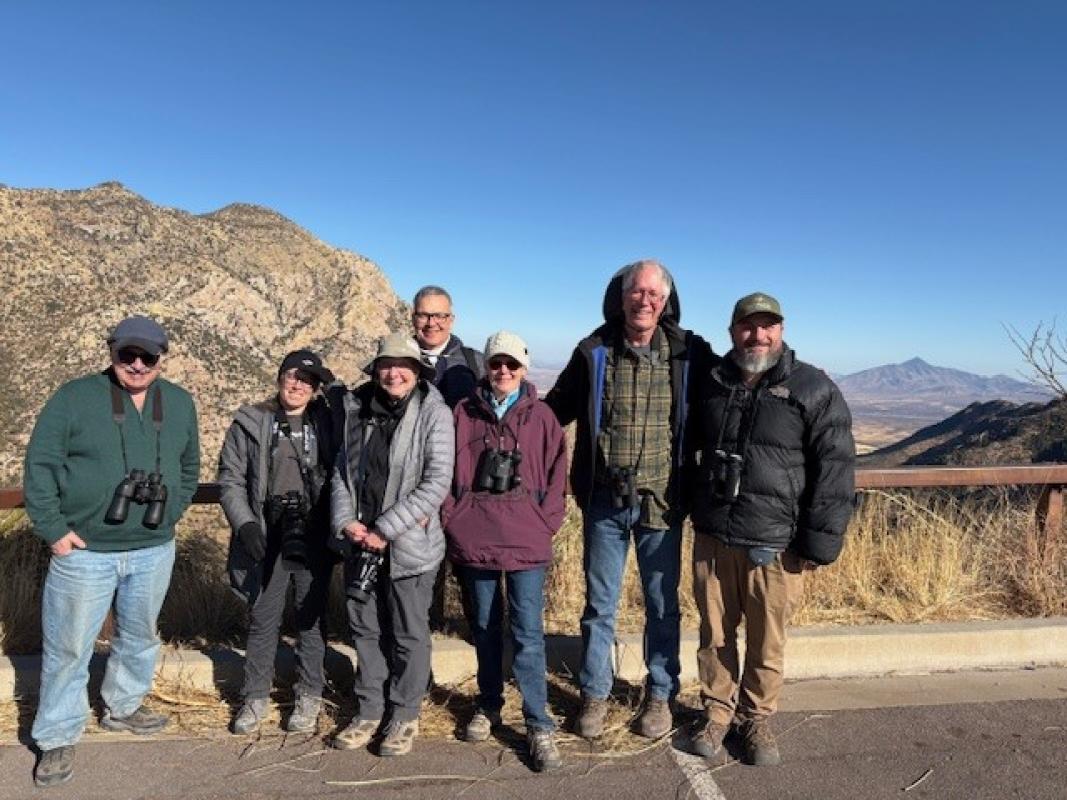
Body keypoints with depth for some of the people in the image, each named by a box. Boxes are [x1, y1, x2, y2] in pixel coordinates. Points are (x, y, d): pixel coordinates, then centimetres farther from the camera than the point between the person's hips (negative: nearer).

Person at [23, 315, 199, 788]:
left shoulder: (179, 403, 4)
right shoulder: (74, 398, -7)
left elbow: (189, 467, 15)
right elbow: (40, 465, -6)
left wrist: (171, 513, 6)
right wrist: (53, 529, -10)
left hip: (154, 551, 4)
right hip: (84, 551, -3)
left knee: (140, 637, 19)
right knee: (67, 647, 8)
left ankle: (122, 707, 41)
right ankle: (58, 739, 25)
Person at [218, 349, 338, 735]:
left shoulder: (326, 423, 3)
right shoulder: (250, 422, 2)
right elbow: (231, 479, 1)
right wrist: (245, 524, -11)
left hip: (313, 539, 0)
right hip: (267, 538, 0)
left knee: (311, 617, 10)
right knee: (262, 618, 10)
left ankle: (309, 697, 25)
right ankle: (255, 696, 27)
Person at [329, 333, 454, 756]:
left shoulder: (434, 413, -10)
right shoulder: (358, 411, 5)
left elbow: (437, 482, -16)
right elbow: (342, 468, 10)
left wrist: (386, 530, -16)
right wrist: (345, 520, -6)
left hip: (409, 544, -4)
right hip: (360, 542, 5)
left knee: (409, 634, 9)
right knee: (365, 628, 16)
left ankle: (404, 714, 28)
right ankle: (369, 709, 34)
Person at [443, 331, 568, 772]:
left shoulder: (540, 416, 1)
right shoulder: (464, 413, 4)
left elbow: (556, 473, 3)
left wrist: (546, 522, -3)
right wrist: (451, 517, -1)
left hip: (525, 542, -2)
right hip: (474, 540, 2)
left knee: (528, 635, -1)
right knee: (485, 629, 16)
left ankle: (539, 726, 10)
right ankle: (488, 706, 34)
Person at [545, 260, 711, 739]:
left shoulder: (688, 354, -4)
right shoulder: (594, 352, -2)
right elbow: (556, 409, 8)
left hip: (662, 501, 0)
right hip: (605, 502, 1)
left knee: (663, 605, 14)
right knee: (599, 604, 14)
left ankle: (660, 695, 34)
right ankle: (594, 694, 32)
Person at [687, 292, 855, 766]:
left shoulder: (814, 390, -7)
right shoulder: (711, 384, 7)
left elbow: (834, 469, -8)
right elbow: (691, 451, 21)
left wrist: (819, 543, -10)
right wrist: (690, 511, 18)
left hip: (774, 546, -3)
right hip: (712, 537, 3)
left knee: (767, 642, 9)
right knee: (715, 634, 13)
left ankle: (756, 718, 30)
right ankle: (717, 712, 32)